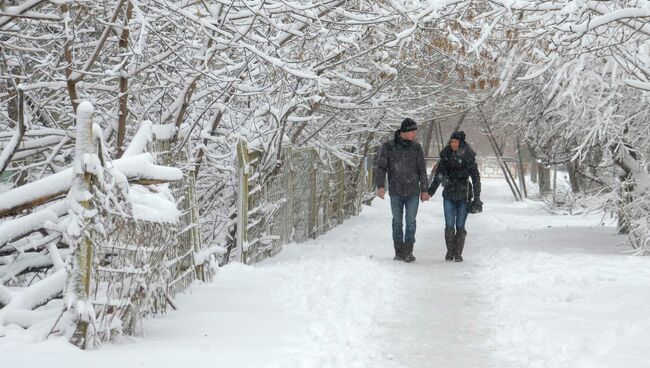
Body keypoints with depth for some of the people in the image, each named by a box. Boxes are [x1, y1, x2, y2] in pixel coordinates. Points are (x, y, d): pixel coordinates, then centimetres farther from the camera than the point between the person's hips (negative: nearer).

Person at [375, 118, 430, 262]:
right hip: (395, 192, -1)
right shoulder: (388, 147, -1)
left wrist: (424, 190, 9)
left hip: (413, 192, 1)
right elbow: (380, 167, -1)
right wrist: (380, 185, -14)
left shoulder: (416, 147, 5)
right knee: (397, 221, 6)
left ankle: (408, 251, 3)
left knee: (411, 221, -3)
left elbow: (422, 170, 11)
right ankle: (399, 252, 13)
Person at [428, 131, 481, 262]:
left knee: (460, 226, 0)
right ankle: (450, 251, 11)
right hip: (449, 195, 2)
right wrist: (431, 191, 4)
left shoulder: (469, 156, -5)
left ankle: (458, 253, 10)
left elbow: (476, 178, -2)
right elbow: (439, 175, 9)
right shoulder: (446, 155, 1)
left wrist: (477, 199, -5)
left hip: (464, 196, -2)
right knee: (449, 226, -2)